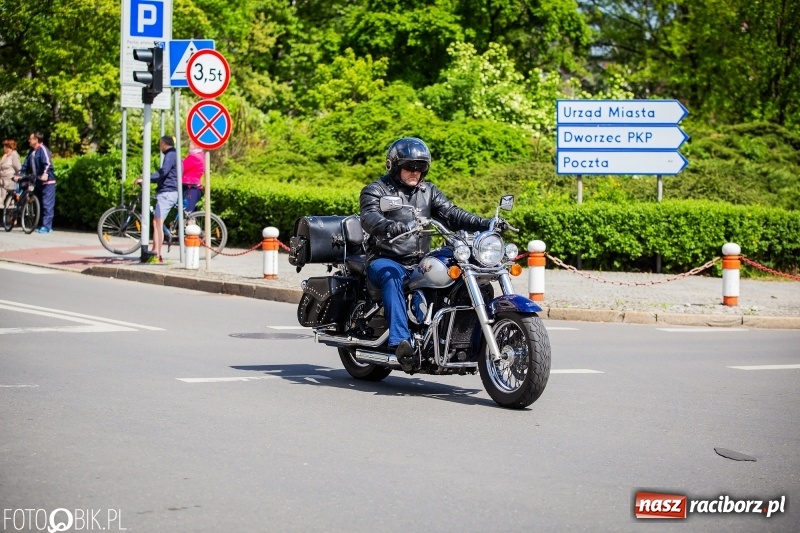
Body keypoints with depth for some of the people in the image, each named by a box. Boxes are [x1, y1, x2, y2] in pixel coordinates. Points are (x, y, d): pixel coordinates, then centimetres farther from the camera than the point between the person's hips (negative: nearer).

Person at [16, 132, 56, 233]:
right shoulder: (31, 152, 15)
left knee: (47, 204, -10)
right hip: (38, 182, 9)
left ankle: (46, 226, -12)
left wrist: (45, 174, -38)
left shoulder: (43, 149, -11)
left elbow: (48, 163, -24)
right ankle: (43, 225, 18)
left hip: (47, 182, -9)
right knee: (40, 204, 12)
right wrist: (18, 175, 6)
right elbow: (26, 165, 17)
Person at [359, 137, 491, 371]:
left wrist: (485, 224, -10)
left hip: (420, 262, 5)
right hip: (385, 260, -4)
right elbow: (369, 218, -17)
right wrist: (390, 226, -41)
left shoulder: (429, 192, 19)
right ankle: (400, 341, -49)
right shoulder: (376, 190, 3)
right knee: (393, 276, -38)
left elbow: (452, 215, 8)